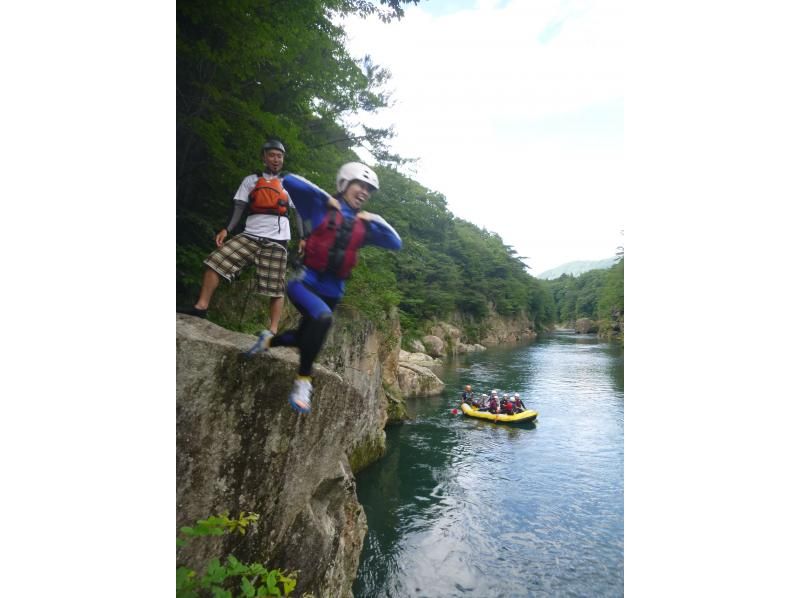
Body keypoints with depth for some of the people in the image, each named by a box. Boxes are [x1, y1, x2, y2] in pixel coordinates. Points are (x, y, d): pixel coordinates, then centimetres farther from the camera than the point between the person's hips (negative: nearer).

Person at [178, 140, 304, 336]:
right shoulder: (250, 180, 16)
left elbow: (299, 212, 9)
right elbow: (239, 207, 11)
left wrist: (302, 238, -2)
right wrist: (226, 229, -2)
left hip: (276, 241, -2)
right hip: (250, 236, 3)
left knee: (276, 287, -7)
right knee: (215, 260, -10)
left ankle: (273, 331, -4)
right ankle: (201, 306, -2)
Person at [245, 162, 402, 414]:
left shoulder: (364, 226, 8)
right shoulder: (322, 208, -3)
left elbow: (396, 243, 9)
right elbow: (289, 181, -10)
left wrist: (376, 220, 0)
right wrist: (325, 197, -10)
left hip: (332, 291, 6)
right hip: (305, 281, -6)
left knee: (304, 338, 19)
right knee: (323, 317, -35)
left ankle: (269, 339, 51)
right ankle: (303, 380, -17)